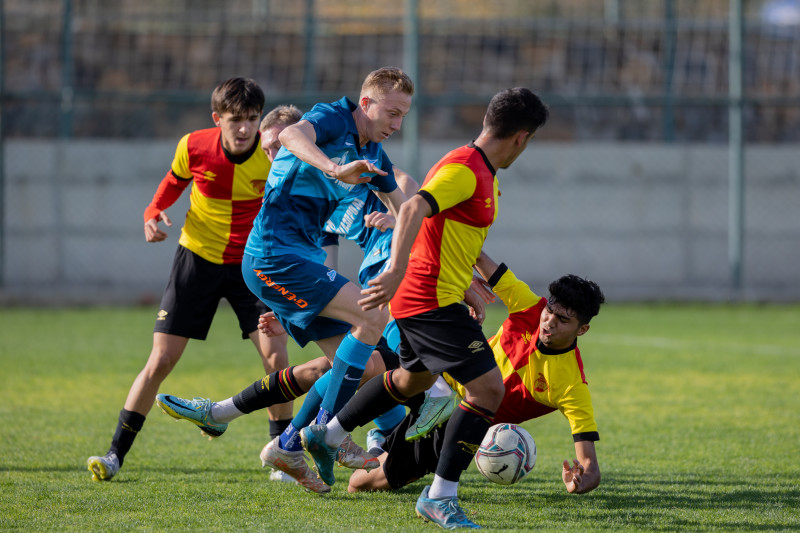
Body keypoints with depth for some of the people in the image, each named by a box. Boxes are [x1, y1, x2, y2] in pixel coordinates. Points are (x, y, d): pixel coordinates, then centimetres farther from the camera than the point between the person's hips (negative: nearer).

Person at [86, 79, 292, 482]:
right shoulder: (194, 146, -14)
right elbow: (173, 183, 7)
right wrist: (153, 213, -11)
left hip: (251, 263, 0)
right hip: (198, 257, 0)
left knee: (274, 356, -15)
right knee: (161, 359, -3)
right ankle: (116, 452, 7)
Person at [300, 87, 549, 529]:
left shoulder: (481, 173, 13)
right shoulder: (464, 169, -19)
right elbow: (414, 209, -33)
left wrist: (469, 289, 34)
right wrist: (397, 270, -45)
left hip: (423, 298, 11)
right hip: (432, 300, -11)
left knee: (414, 379, 31)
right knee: (489, 388, -15)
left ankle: (324, 437, 44)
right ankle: (440, 496, -11)